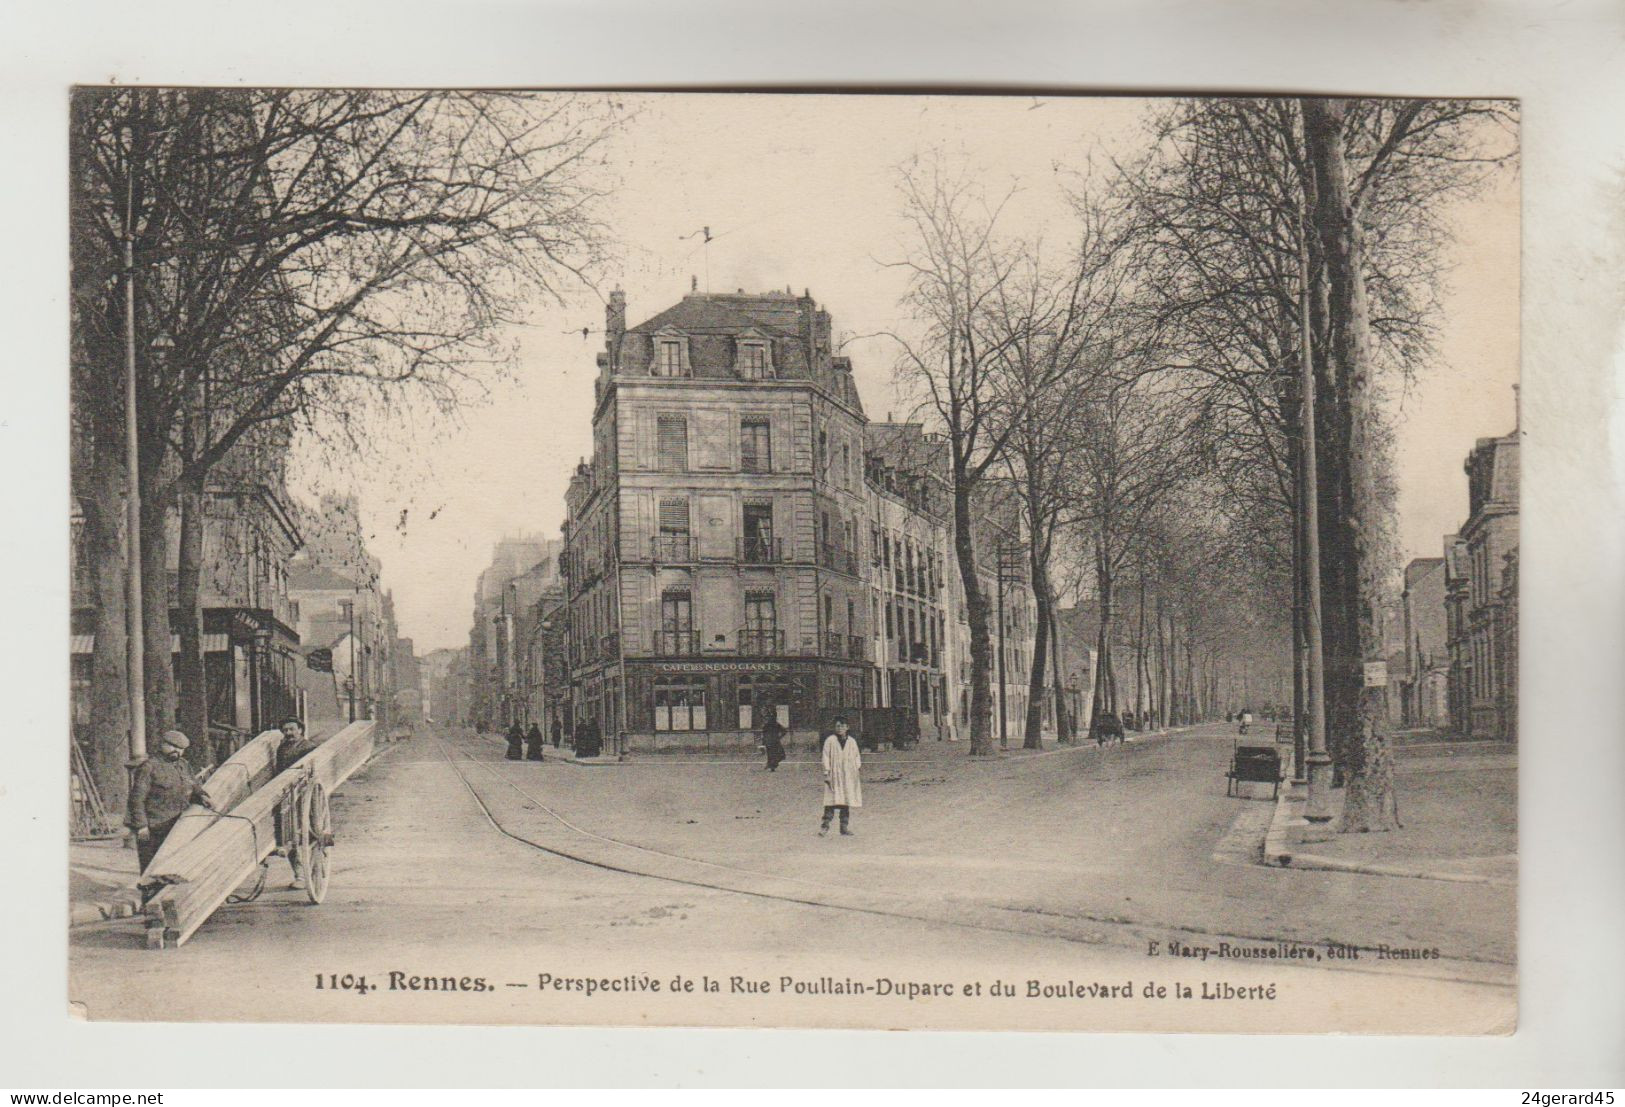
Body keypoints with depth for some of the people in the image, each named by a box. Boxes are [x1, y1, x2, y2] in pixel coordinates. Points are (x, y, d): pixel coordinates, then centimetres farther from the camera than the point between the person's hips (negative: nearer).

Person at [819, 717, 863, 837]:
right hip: (834, 775, -3)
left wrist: (857, 770, 5)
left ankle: (845, 827, 10)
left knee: (847, 803, 4)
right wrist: (826, 773, -6)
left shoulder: (852, 741, 9)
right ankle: (825, 826, -6)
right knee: (831, 802, -11)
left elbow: (857, 757, 14)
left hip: (849, 776, 3)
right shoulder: (830, 740, 1)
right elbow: (826, 757, 0)